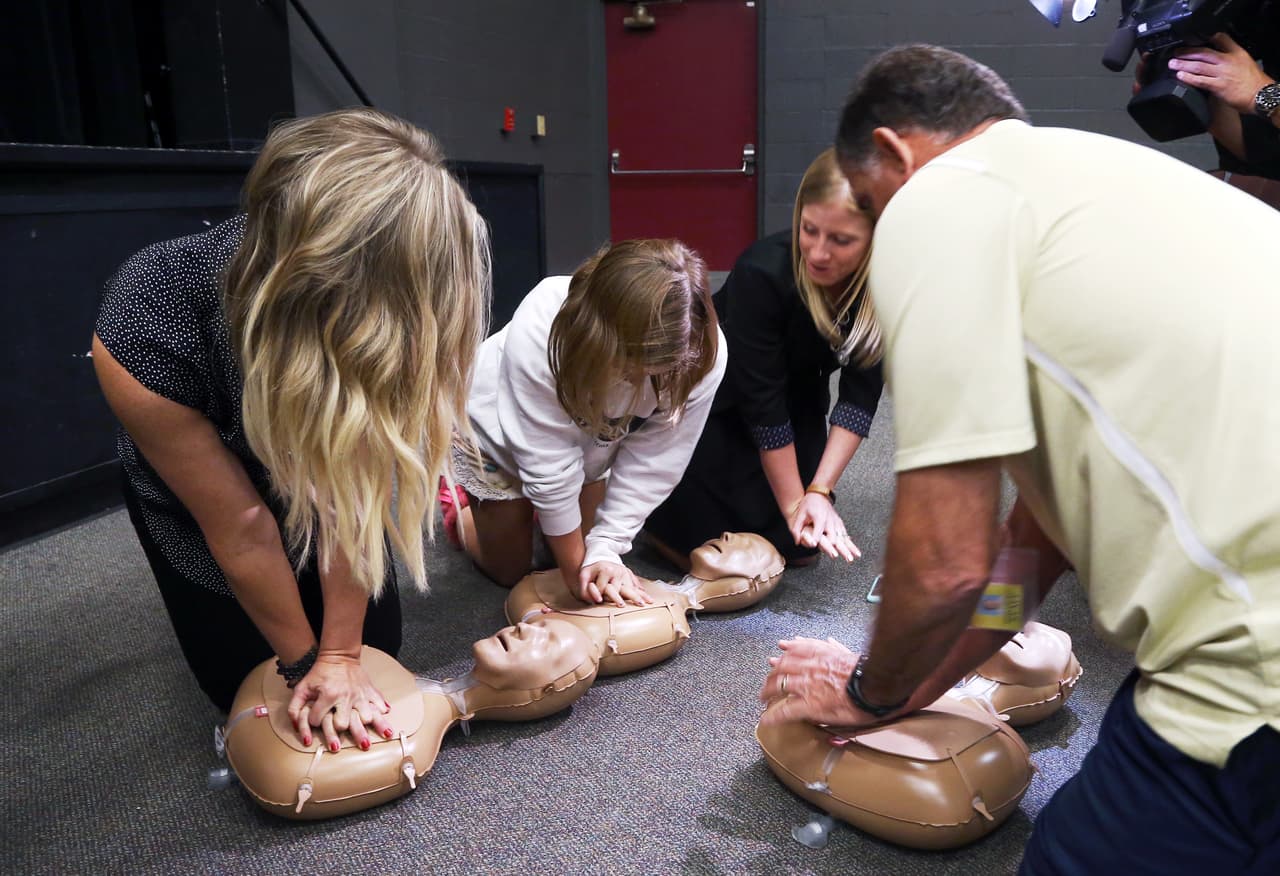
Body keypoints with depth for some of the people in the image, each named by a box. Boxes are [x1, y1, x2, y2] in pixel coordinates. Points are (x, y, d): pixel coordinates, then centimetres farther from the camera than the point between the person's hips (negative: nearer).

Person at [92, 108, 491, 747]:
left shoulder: (389, 311, -35)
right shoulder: (148, 326, -40)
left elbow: (350, 494, -26)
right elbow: (240, 528, -28)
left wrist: (340, 657, -19)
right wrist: (309, 663, -15)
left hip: (321, 478, 2)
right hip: (193, 493, -1)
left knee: (376, 652, 8)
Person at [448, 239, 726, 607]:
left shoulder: (703, 354, -35)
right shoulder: (539, 332, -44)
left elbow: (650, 465, -24)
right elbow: (550, 469, -34)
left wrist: (604, 550, -27)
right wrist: (575, 567, -25)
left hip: (588, 437, 3)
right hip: (499, 429, -3)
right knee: (509, 569, 10)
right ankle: (459, 504, 38)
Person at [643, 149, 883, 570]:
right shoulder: (762, 272, -35)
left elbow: (860, 393, -19)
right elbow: (762, 404, -28)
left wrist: (819, 490, -27)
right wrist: (793, 503, -21)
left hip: (798, 392, 4)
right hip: (717, 398, -4)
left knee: (802, 546, 3)